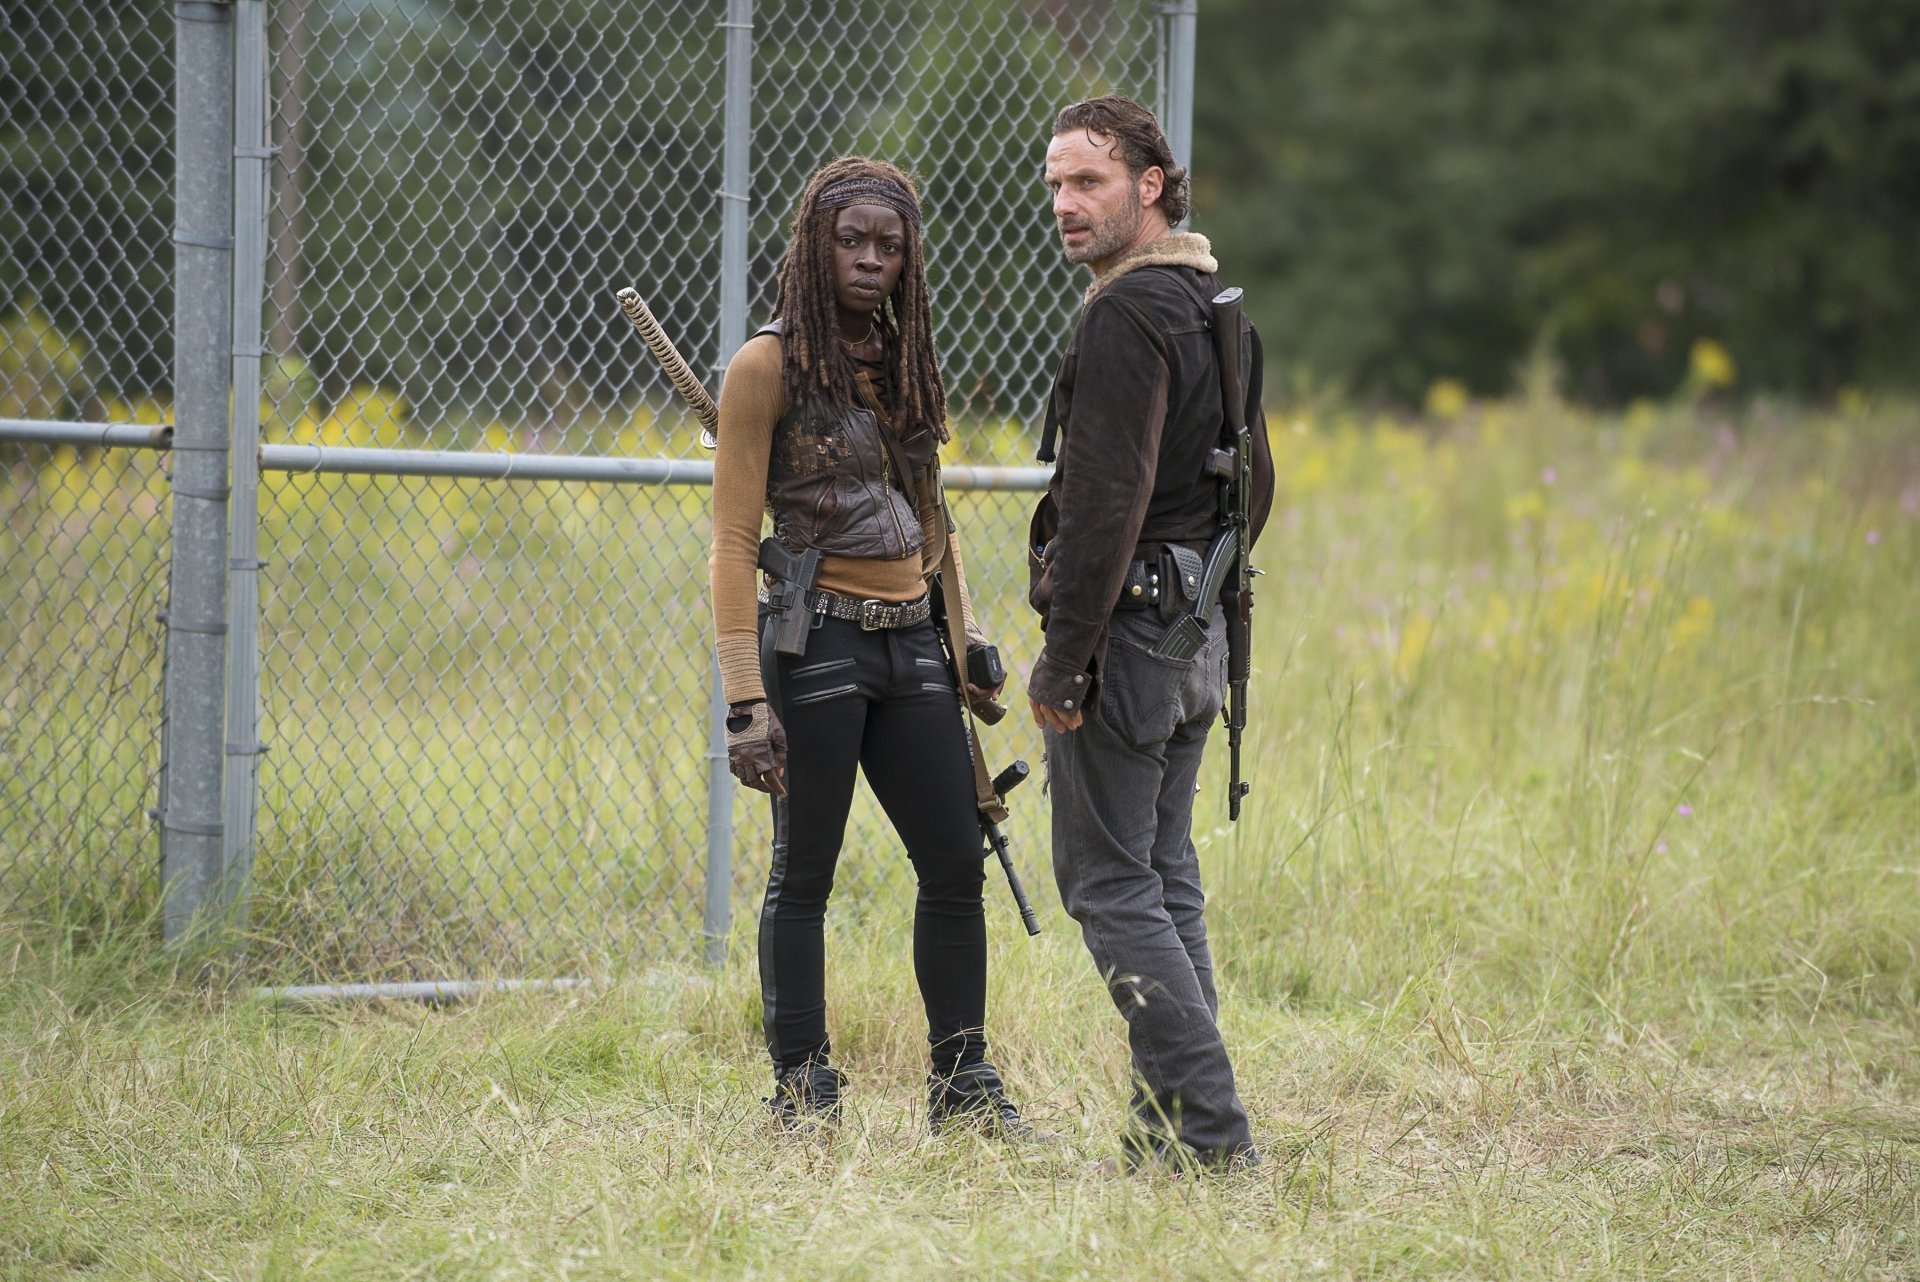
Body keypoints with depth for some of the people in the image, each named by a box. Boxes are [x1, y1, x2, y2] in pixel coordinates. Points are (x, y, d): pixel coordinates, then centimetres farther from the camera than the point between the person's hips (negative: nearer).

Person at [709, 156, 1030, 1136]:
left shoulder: (905, 364, 13)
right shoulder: (769, 366, -7)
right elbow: (734, 542, -10)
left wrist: (968, 635, 13)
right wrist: (745, 698, -16)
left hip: (909, 645, 6)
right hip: (817, 638, -6)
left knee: (956, 862, 5)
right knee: (803, 871, 0)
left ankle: (962, 1084, 13)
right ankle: (802, 1092, 8)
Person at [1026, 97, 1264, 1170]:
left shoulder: (1129, 312, -16)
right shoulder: (1214, 304, 15)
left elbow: (1105, 500, -21)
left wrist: (1064, 662, -20)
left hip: (1128, 626, -10)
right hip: (1201, 631, 10)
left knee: (1110, 887, -6)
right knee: (1166, 879, 13)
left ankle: (1208, 1123, -10)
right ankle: (1178, 1127, 13)